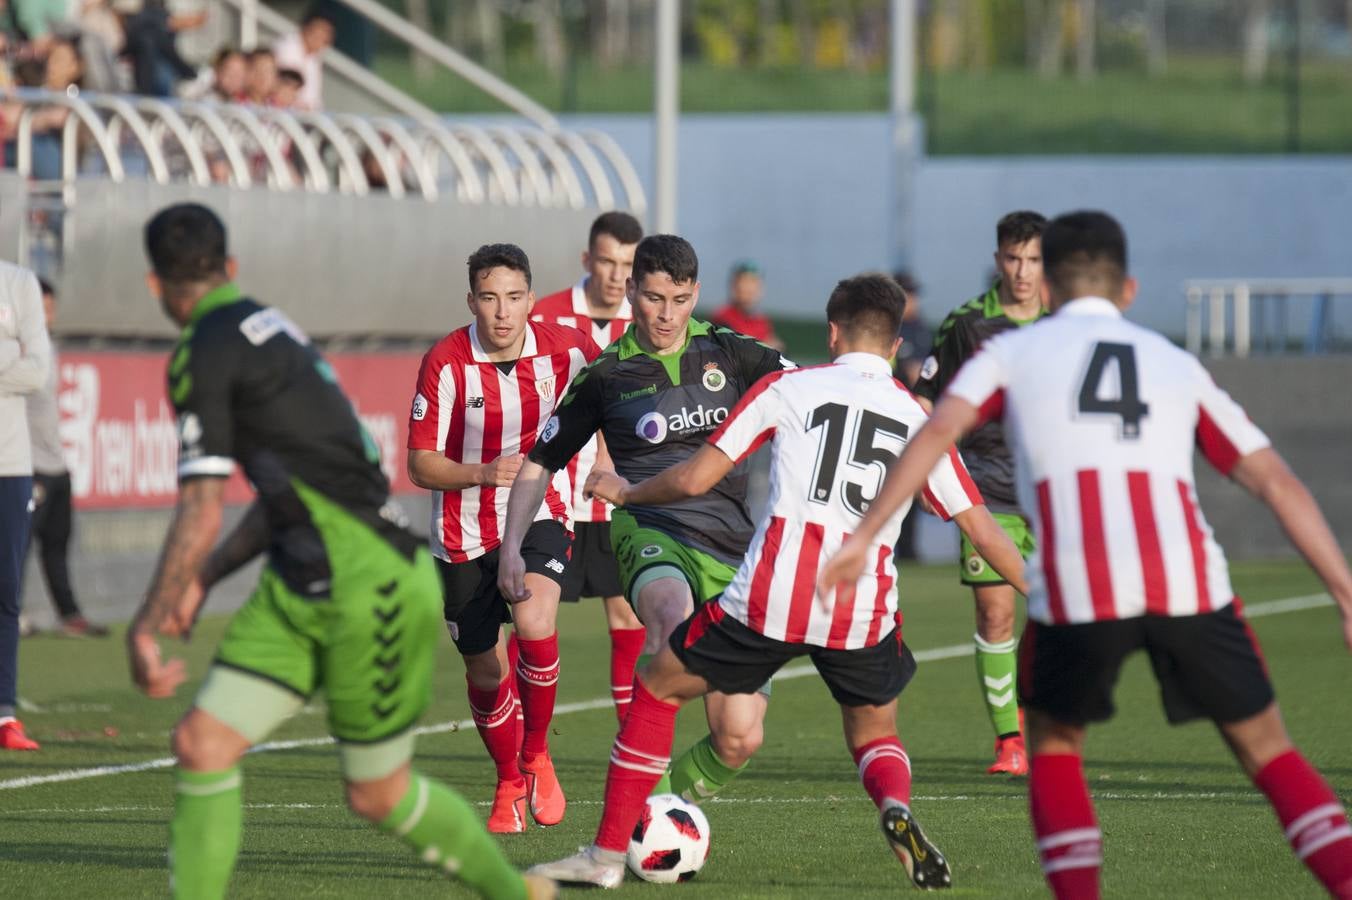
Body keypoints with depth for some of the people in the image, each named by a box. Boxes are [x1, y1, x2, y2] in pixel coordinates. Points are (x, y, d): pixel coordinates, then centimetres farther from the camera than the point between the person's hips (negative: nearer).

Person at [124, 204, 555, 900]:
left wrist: (145, 627, -11)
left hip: (371, 590, -9)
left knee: (378, 794, 5)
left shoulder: (204, 352, -14)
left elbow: (201, 513, -18)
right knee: (203, 742, -1)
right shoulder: (265, 328, 14)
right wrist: (205, 576, 22)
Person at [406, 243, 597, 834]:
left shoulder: (562, 350, -10)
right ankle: (509, 786, 34)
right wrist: (485, 472, -29)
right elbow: (421, 466, -14)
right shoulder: (445, 364, -15)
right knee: (485, 672, 8)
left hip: (539, 516, 0)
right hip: (464, 534, 0)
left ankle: (537, 754, -7)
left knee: (533, 620, -29)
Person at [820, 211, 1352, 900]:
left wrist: (863, 537, 1)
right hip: (1188, 578, 1)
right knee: (1264, 746, 15)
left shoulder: (1013, 352, 22)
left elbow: (937, 432, 4)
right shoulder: (1176, 364, 27)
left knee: (1053, 740, 23)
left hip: (1077, 586, -1)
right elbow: (1278, 484, 21)